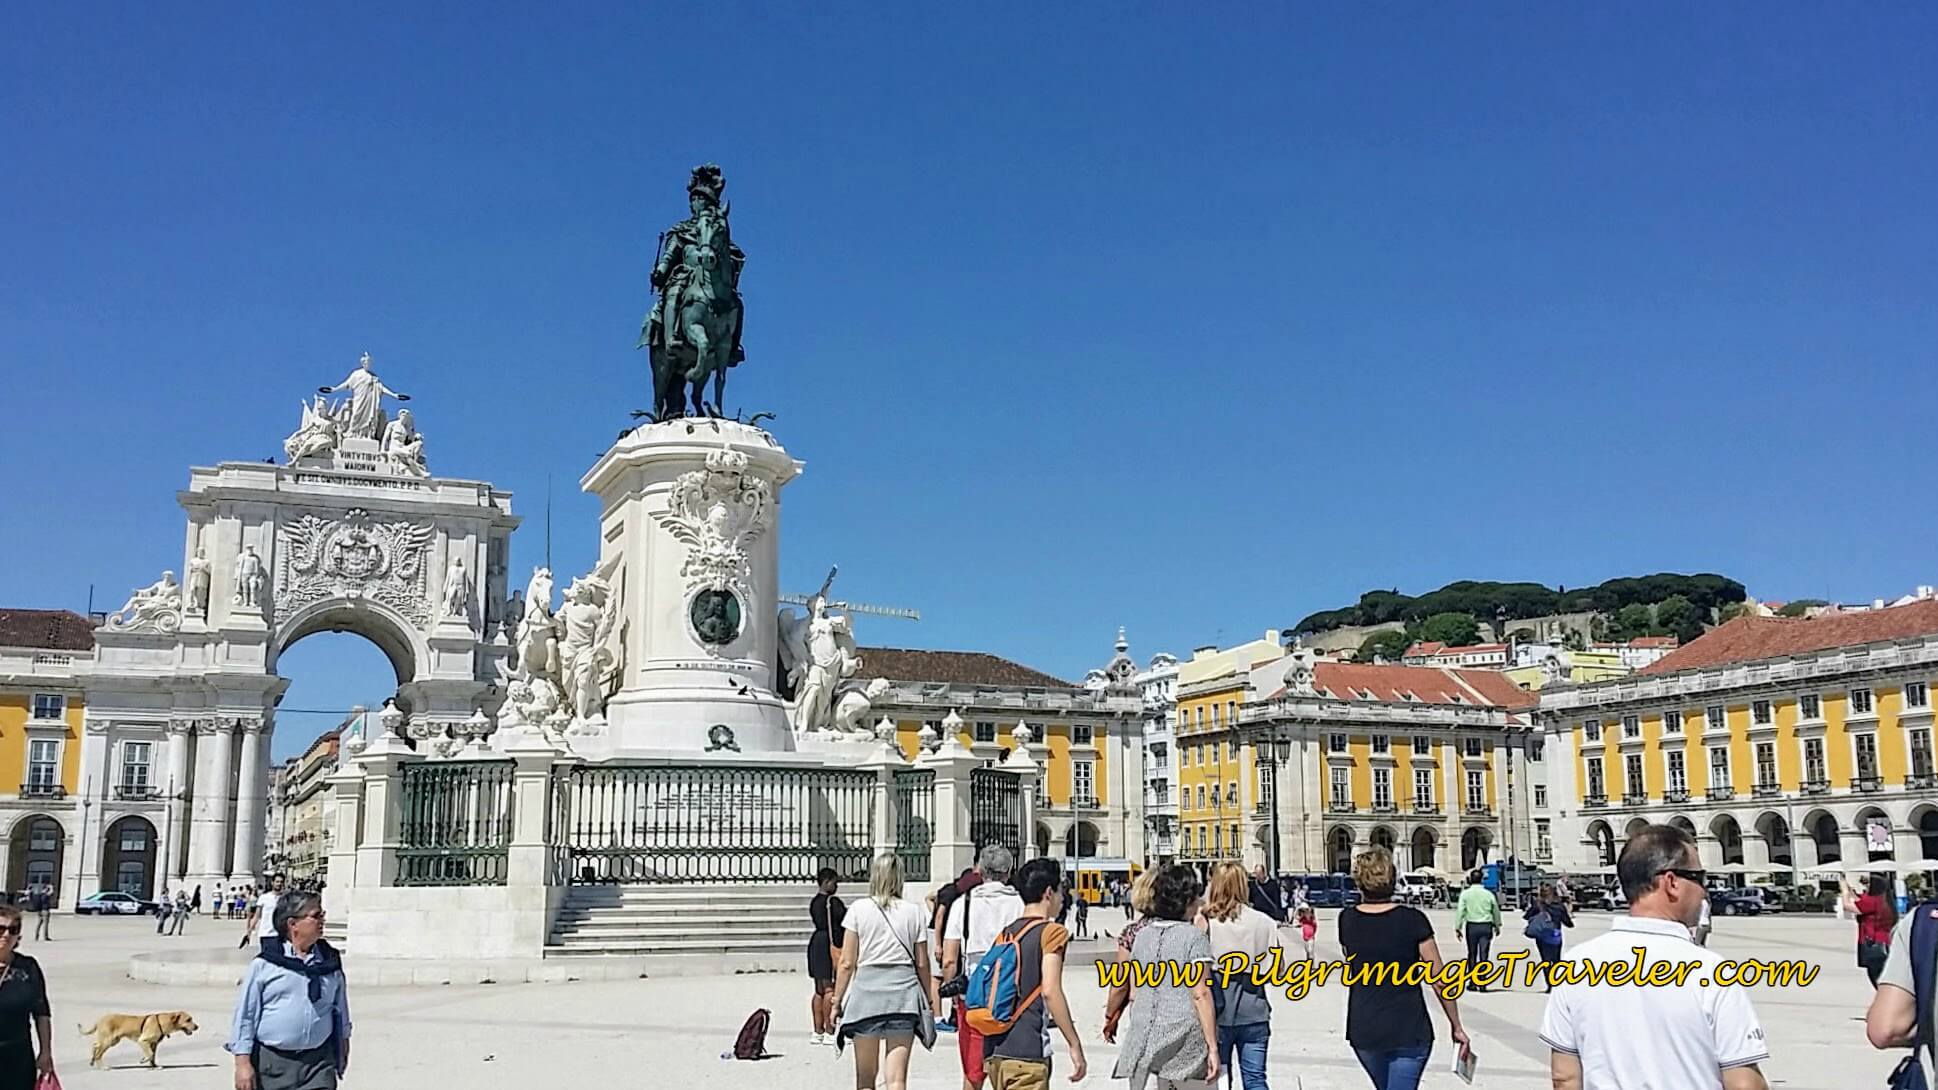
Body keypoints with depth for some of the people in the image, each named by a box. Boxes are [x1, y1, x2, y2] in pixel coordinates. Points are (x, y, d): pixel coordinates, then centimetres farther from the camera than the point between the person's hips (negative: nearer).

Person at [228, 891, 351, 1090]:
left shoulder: (330, 962, 6)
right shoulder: (264, 965, -5)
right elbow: (245, 1015, -4)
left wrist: (343, 1046, 22)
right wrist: (243, 1062, -7)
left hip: (318, 1061, 2)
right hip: (272, 1062, -2)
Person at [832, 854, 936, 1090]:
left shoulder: (859, 910, 0)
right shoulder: (913, 911, 5)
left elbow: (847, 963, 0)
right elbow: (922, 963, 7)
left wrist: (837, 1001, 8)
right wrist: (929, 999, 18)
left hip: (866, 986, -1)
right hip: (904, 987, 1)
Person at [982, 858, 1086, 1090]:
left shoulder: (1005, 934, 15)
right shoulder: (1051, 932, -5)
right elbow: (1050, 991, -16)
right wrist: (1074, 1045, -13)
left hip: (994, 1051, 8)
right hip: (1026, 1053, -8)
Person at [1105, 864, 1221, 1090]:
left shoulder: (1140, 932, 9)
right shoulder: (1194, 937, -6)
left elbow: (1120, 985, 15)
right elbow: (1201, 994, -12)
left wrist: (1110, 1018, 31)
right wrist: (1213, 1047, -12)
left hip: (1142, 1035, 5)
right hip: (1185, 1044, -5)